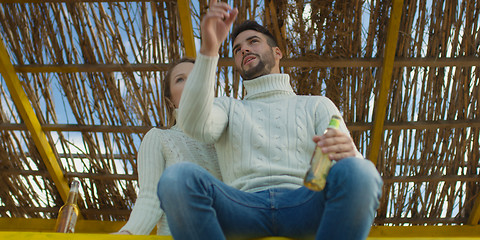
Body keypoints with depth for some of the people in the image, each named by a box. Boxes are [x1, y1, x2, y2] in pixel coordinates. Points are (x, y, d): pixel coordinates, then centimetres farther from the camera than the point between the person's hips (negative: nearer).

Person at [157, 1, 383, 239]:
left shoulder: (317, 105, 26)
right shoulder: (227, 107, 28)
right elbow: (194, 125, 2)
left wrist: (347, 152, -18)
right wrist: (209, 48, -7)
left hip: (306, 207, 1)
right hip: (244, 207, 0)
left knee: (358, 173, -34)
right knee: (177, 177, -32)